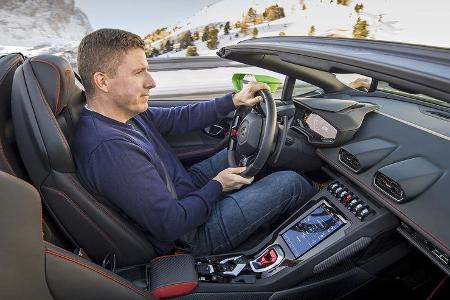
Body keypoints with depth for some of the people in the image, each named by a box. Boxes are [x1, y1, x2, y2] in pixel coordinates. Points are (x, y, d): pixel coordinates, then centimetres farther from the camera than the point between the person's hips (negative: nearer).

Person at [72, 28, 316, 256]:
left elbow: (177, 119, 5)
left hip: (186, 187, 9)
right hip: (192, 235, -9)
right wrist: (217, 186, -16)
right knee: (291, 183, -5)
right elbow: (172, 225, -30)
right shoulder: (109, 149, -34)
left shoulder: (125, 111, -5)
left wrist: (234, 100, 2)